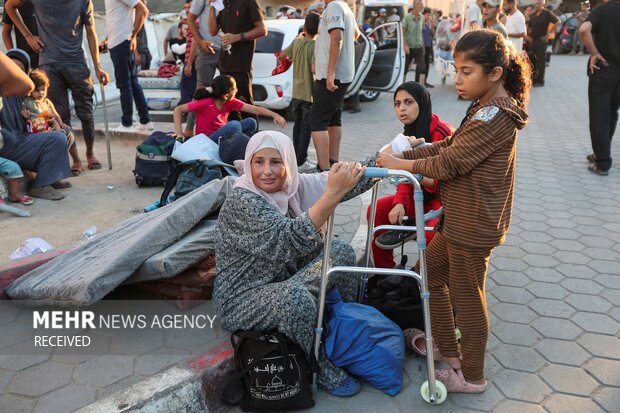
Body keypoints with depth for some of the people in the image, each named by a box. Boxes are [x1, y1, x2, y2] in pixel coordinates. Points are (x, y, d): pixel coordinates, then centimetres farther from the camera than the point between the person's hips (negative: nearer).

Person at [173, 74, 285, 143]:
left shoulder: (230, 102, 0)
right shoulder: (205, 103, -17)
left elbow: (255, 109, -4)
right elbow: (178, 110, -11)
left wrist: (275, 115, -16)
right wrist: (179, 133, -20)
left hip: (221, 138, 7)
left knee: (250, 123, -8)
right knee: (234, 125, -29)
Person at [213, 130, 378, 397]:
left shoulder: (292, 186, -5)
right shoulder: (241, 202, -26)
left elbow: (349, 183, -4)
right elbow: (289, 241, -40)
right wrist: (332, 195, -48)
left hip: (282, 283, 7)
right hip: (242, 298, -7)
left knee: (340, 251, -6)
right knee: (295, 298, -36)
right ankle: (323, 369, -11)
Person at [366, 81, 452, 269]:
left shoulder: (442, 133, -23)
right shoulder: (409, 133, 4)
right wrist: (400, 203, -15)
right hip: (420, 194, 8)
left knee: (432, 233, -36)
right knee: (376, 210, -7)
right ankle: (384, 270, 5)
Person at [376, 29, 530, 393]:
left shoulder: (494, 116, -22)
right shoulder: (490, 109, 10)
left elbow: (449, 162, -22)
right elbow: (449, 146, 10)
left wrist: (401, 165, -11)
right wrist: (401, 155, 1)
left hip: (473, 226, -10)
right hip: (462, 220, 10)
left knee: (467, 298, 5)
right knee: (430, 272, 21)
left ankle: (472, 377, 26)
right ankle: (450, 352, 35)